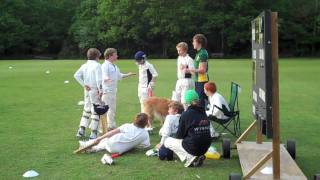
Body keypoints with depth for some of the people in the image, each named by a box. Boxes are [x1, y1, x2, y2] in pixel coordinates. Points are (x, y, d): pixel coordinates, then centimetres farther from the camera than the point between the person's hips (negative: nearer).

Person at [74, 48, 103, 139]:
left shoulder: (84, 65, 9)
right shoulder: (97, 65, -11)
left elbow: (76, 75, 1)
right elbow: (98, 79, -20)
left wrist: (84, 85, 1)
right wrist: (100, 90, -15)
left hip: (87, 90, 7)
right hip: (95, 90, -7)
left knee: (86, 109, 18)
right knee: (96, 111, -1)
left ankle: (81, 130, 17)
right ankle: (93, 133, -1)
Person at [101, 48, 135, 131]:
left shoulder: (114, 66, 16)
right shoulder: (105, 65, -13)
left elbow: (119, 75, 31)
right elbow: (104, 76, -28)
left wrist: (128, 75, 40)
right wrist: (107, 80, -49)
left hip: (113, 90, 10)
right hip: (107, 91, -10)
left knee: (113, 109, 16)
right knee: (109, 109, -9)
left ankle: (112, 126, 26)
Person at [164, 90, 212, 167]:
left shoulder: (186, 114, -11)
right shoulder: (203, 113, 7)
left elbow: (179, 135, -6)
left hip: (192, 148, -6)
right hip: (205, 148, 7)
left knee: (167, 141, 12)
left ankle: (189, 158, -3)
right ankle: (198, 156, 9)